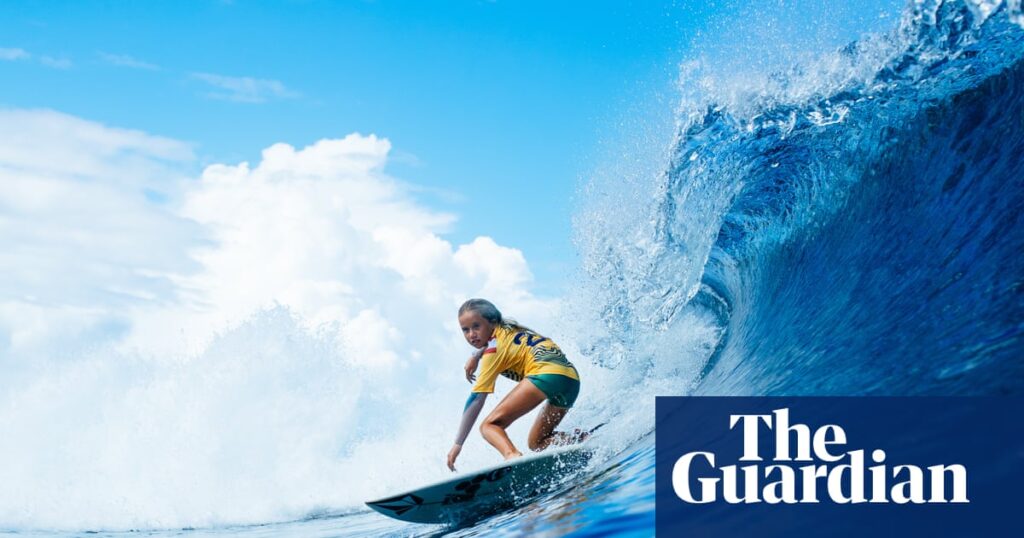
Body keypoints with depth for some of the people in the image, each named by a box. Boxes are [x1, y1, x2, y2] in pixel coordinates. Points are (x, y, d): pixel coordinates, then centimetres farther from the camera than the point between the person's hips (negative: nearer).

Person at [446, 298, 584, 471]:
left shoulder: (494, 349, 4)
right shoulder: (508, 330, 26)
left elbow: (476, 399, 0)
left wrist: (458, 444, 1)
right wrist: (476, 357, 44)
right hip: (572, 379, 9)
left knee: (490, 425, -14)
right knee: (537, 442, 22)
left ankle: (513, 455, -46)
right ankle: (583, 439, -3)